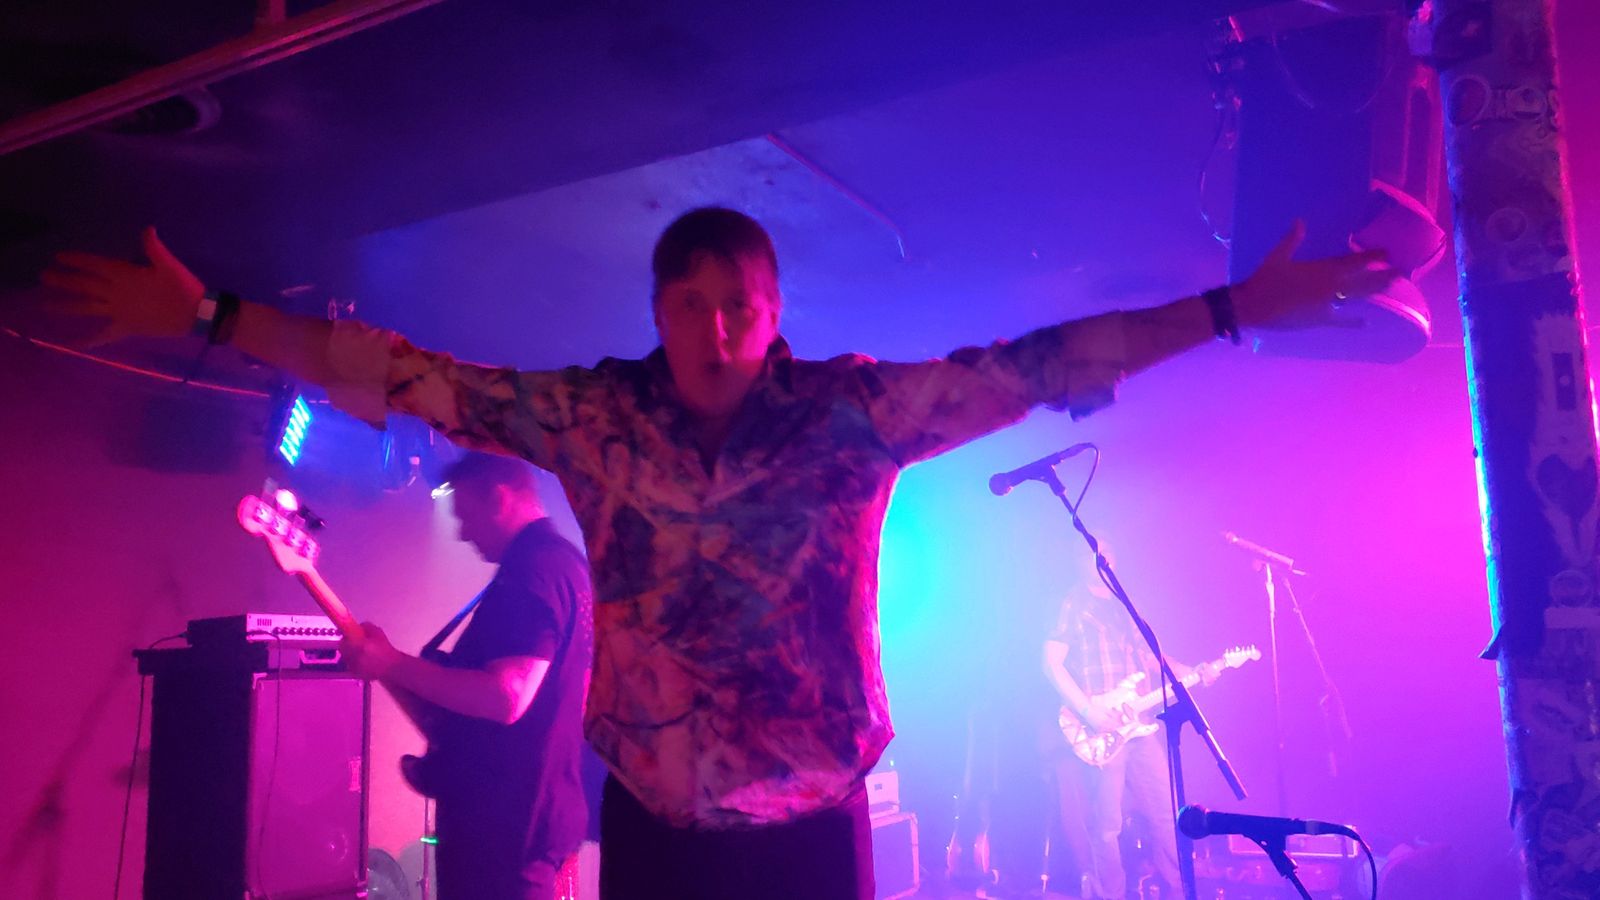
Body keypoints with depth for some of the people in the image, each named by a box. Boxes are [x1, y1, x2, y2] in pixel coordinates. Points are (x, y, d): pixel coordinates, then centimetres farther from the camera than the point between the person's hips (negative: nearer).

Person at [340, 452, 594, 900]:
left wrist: (392, 663, -18)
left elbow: (505, 698, -27)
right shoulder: (563, 560, 14)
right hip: (528, 809, 10)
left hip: (504, 816, -10)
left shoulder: (532, 569, -18)